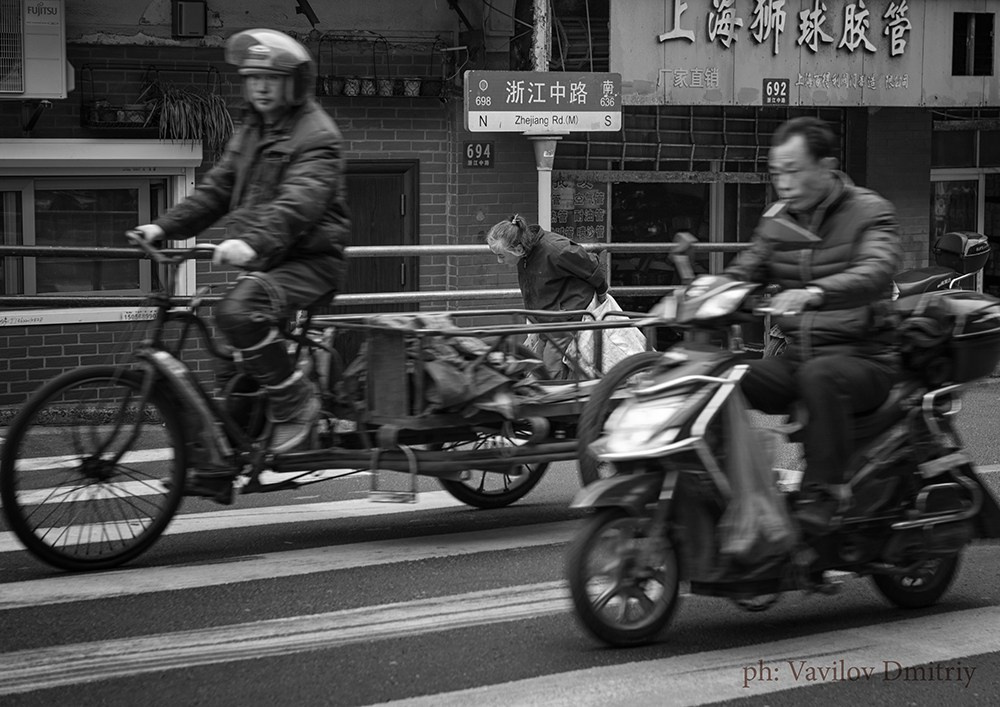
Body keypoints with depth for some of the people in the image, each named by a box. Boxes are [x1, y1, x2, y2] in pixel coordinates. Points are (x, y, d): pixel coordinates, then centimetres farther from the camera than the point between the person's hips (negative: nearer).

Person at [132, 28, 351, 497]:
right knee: (239, 362, 5)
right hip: (266, 261, 8)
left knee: (238, 312, -31)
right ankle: (221, 463, 14)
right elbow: (217, 189, 14)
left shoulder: (316, 135, -11)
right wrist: (164, 227, 0)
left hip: (309, 261, -8)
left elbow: (299, 200, -27)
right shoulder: (251, 131, 17)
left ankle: (296, 401, -15)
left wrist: (253, 242, -43)